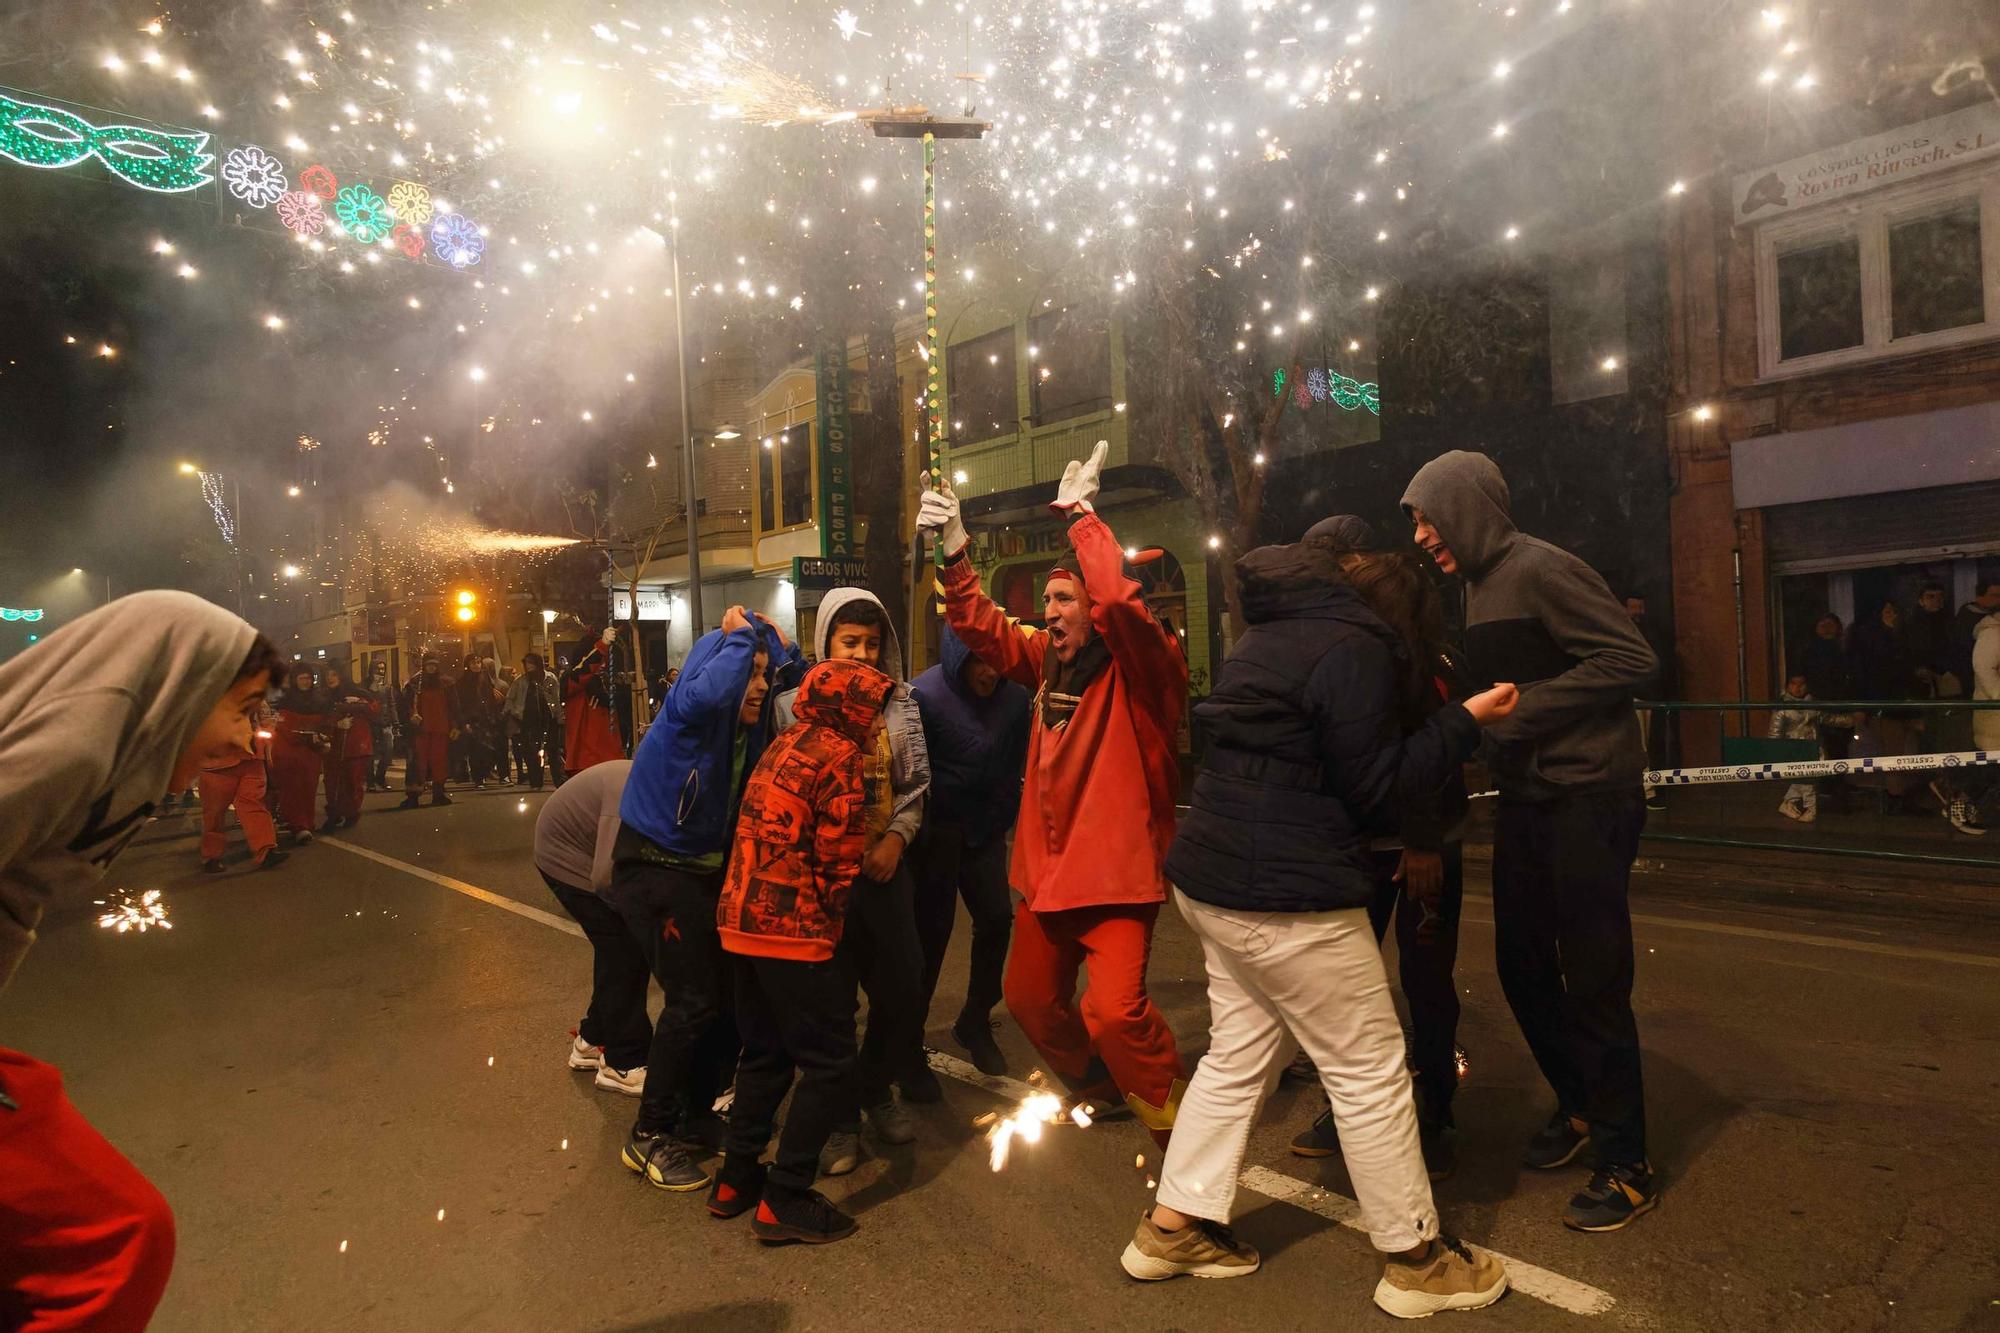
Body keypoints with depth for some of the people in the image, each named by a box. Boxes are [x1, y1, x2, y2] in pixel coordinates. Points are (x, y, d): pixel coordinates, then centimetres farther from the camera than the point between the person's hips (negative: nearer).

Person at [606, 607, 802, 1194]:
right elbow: (713, 690, -42)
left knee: (734, 992, 9)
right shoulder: (688, 710, -18)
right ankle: (649, 1136, 5)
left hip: (710, 871, 8)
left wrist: (780, 648, -3)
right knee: (693, 1000, -12)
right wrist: (741, 635, -26)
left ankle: (695, 1119, 27)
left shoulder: (753, 724, 3)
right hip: (657, 868, -8)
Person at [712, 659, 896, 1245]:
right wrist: (829, 924, 5)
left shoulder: (784, 745, 14)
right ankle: (785, 1200, 8)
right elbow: (840, 859, -12)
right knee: (830, 1065, 2)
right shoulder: (840, 756, -12)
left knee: (765, 1053, 21)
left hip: (743, 920, 9)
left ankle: (736, 1179, 29)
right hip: (795, 929, -9)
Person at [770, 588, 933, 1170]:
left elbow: (913, 786, 6)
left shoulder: (898, 703, 3)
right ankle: (839, 1117, 23)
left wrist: (896, 838, -7)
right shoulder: (794, 703, -4)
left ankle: (878, 1088, 34)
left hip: (883, 866, 3)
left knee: (902, 986, 8)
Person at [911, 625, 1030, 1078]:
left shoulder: (1015, 698, -3)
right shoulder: (924, 695, -16)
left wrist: (1001, 819, 7)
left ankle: (975, 1022, 21)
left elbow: (1013, 766, 7)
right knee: (931, 929, -1)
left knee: (997, 919, 1)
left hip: (985, 830, 4)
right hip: (936, 830, -4)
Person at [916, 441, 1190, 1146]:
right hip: (1046, 869, 8)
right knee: (1029, 997, 21)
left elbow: (1120, 598, -32)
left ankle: (1179, 1130, 0)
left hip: (1116, 873, -8)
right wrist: (955, 551, -6)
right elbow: (981, 626, 8)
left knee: (1115, 1008, -23)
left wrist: (1079, 513, -22)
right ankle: (1097, 1085, 46)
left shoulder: (1139, 666, -13)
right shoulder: (1048, 661, 7)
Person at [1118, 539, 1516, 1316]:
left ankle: (1173, 1226, 24)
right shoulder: (1352, 649, -14)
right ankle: (1415, 1258, 19)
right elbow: (1376, 787, -14)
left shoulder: (1263, 644, 14)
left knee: (1239, 1054, 17)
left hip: (1214, 880, 9)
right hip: (1288, 897, -9)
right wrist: (1465, 722, -7)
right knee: (1370, 1073, 5)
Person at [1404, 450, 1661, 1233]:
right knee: (1524, 968, 15)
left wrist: (1524, 706, -20)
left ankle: (1627, 1165, 15)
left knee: (1593, 983, -1)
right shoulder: (1479, 583, 12)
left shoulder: (1542, 570, -14)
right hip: (1524, 799, 9)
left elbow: (1633, 660, -19)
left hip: (1588, 800, -9)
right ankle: (1579, 1108, 36)